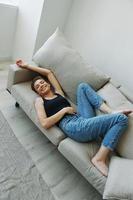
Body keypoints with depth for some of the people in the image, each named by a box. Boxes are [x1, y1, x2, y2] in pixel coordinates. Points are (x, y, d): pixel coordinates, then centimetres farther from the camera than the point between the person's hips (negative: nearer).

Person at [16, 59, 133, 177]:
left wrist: (27, 66, 39)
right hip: (73, 126, -7)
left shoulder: (58, 92, 25)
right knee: (122, 118, -17)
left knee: (83, 86, 4)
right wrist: (64, 110, -3)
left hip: (84, 119, 7)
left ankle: (111, 113, -4)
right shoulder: (39, 100, 11)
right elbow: (45, 124, -6)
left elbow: (48, 72, 34)